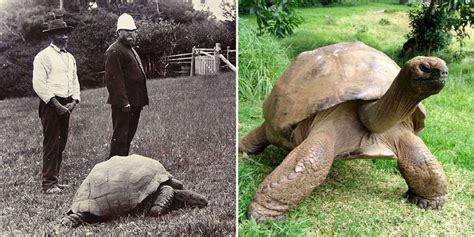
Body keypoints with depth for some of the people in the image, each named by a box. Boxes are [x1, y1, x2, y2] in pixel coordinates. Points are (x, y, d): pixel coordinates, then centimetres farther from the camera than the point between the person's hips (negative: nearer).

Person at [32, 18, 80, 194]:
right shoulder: (43, 56, -6)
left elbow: (75, 82, 18)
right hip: (51, 105, -7)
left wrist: (73, 101, 1)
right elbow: (39, 84, -14)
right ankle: (49, 184, 2)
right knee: (51, 144, -5)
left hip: (66, 105, 7)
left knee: (61, 144, 11)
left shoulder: (70, 58, 16)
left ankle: (54, 179, 21)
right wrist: (57, 105, -16)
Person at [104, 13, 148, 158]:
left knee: (128, 135, 17)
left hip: (134, 102, 10)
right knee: (120, 136, -3)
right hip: (123, 103, -10)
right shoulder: (115, 51, -13)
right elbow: (114, 78, -21)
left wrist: (141, 100, 20)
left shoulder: (130, 49, 21)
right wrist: (123, 102, -24)